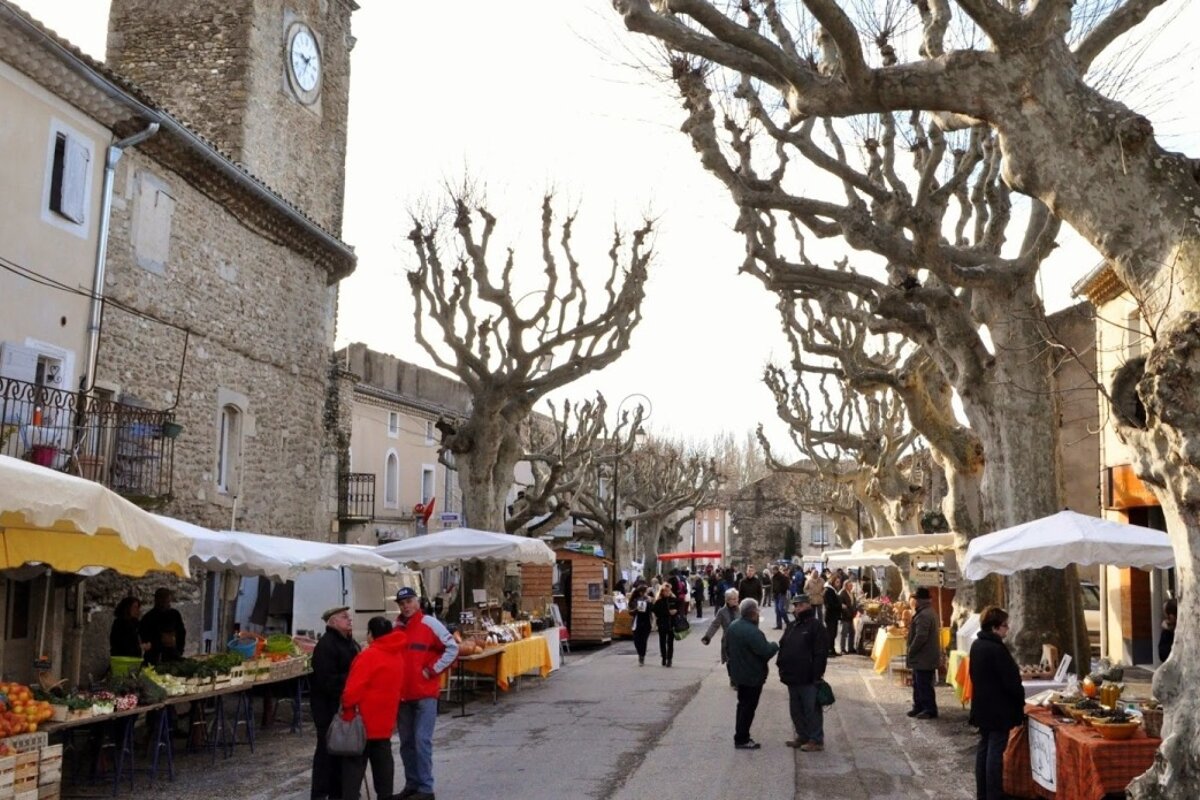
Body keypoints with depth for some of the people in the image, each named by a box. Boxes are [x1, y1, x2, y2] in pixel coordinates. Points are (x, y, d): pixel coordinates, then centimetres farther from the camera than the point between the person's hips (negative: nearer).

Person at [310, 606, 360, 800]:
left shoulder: (350, 642, 13)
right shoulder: (325, 645, -18)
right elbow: (327, 680, -26)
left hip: (344, 703, 9)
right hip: (327, 705, -9)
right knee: (327, 748, -4)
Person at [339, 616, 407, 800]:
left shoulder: (369, 655, -18)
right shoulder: (397, 655, 8)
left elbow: (354, 687, -20)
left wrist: (346, 706, -6)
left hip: (363, 719, -7)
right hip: (384, 720, 7)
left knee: (355, 761, -1)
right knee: (382, 759, 14)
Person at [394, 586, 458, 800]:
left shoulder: (430, 624, -6)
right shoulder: (394, 628, 8)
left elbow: (452, 648, -6)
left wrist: (432, 670, -10)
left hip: (425, 694, -5)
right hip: (402, 695, 5)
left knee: (422, 741, -7)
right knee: (406, 743, 12)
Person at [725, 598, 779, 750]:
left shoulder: (733, 627, 3)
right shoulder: (752, 632, -28)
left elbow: (728, 648, 13)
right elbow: (766, 651, -28)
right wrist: (774, 646, -7)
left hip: (738, 673, 9)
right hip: (752, 676, -9)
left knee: (743, 704, 19)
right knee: (748, 707, 2)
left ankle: (741, 736, 27)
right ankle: (742, 740, 8)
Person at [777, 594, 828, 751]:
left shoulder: (815, 626, -10)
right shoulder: (792, 626, 15)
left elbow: (821, 653, -15)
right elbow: (783, 648, 20)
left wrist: (817, 675, -18)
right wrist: (782, 667, 11)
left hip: (808, 679, -8)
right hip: (792, 678, 8)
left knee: (812, 710, -1)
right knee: (796, 709, 15)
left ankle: (816, 740, 7)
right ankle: (802, 736, 27)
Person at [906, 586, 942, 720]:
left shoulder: (924, 615, -22)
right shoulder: (929, 612, 15)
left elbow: (921, 637, -27)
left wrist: (911, 650, -15)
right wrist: (913, 650, 18)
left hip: (923, 657, -11)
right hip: (924, 656, 11)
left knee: (924, 685, -4)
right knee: (918, 683, 18)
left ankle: (930, 710, 3)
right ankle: (919, 707, 26)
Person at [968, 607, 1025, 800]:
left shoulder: (977, 645, 7)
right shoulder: (997, 648, -22)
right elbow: (1011, 680, -18)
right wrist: (1020, 701, -3)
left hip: (982, 706, 9)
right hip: (999, 708, -9)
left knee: (984, 747, 13)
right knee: (995, 750, -3)